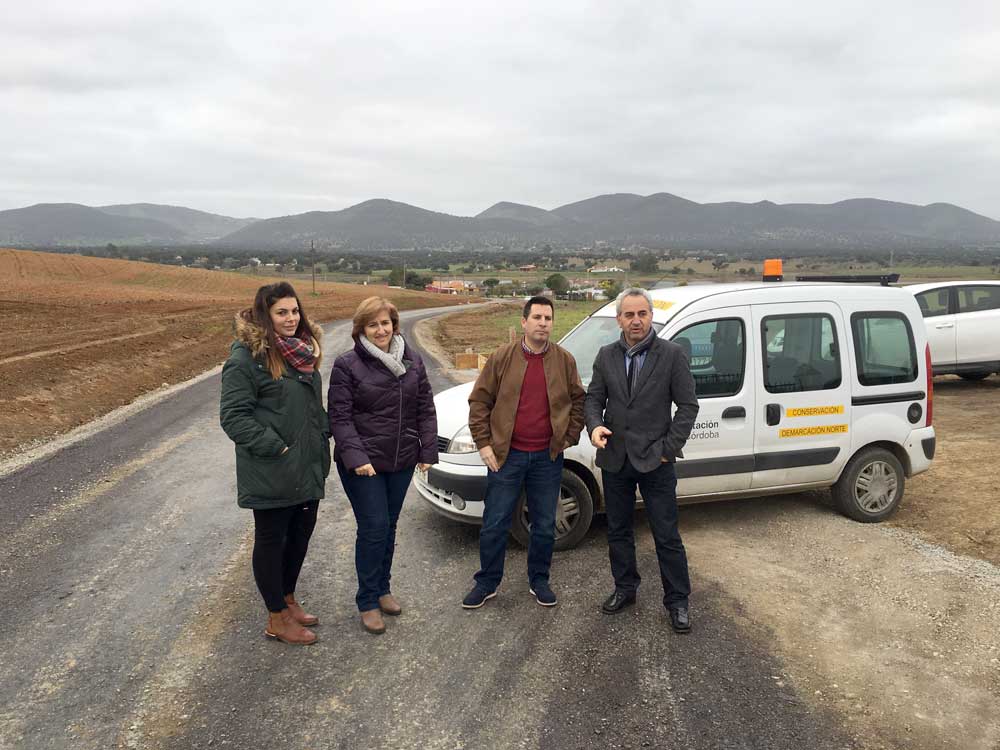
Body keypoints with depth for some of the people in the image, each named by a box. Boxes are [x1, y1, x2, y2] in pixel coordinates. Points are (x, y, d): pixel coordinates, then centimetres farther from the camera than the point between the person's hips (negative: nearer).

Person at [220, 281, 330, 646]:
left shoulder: (302, 349, 10)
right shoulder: (246, 358, -15)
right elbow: (233, 416, -18)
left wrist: (321, 444, 10)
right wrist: (276, 448, -20)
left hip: (308, 469, 8)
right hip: (272, 475, -8)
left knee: (300, 536, 19)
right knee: (272, 541, 8)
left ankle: (288, 599, 39)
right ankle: (277, 619, 23)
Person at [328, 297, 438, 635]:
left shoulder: (412, 362, 5)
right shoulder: (347, 365, -9)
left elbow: (425, 409, 7)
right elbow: (340, 417, -11)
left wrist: (428, 450, 0)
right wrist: (356, 458, -21)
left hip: (402, 461, 5)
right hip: (362, 463, -4)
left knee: (389, 525, 15)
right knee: (374, 527, -4)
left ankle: (382, 589, 33)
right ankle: (368, 602, 13)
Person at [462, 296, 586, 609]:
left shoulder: (565, 360, 1)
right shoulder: (502, 358, -3)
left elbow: (578, 400, 11)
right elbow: (479, 401, 0)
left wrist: (570, 437, 4)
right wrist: (484, 443, -4)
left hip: (547, 457, 2)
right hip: (506, 455, -1)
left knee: (545, 526, 12)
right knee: (494, 525, 6)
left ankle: (539, 581, 31)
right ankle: (487, 583, 23)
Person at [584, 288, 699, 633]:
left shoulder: (672, 354, -6)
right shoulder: (606, 356, 4)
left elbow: (688, 405, -5)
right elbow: (594, 397, 8)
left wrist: (668, 448, -10)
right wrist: (595, 425, -13)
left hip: (655, 461, -4)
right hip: (615, 459, 4)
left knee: (667, 536, 5)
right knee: (618, 530, 17)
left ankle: (677, 600, 21)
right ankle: (625, 588, 35)